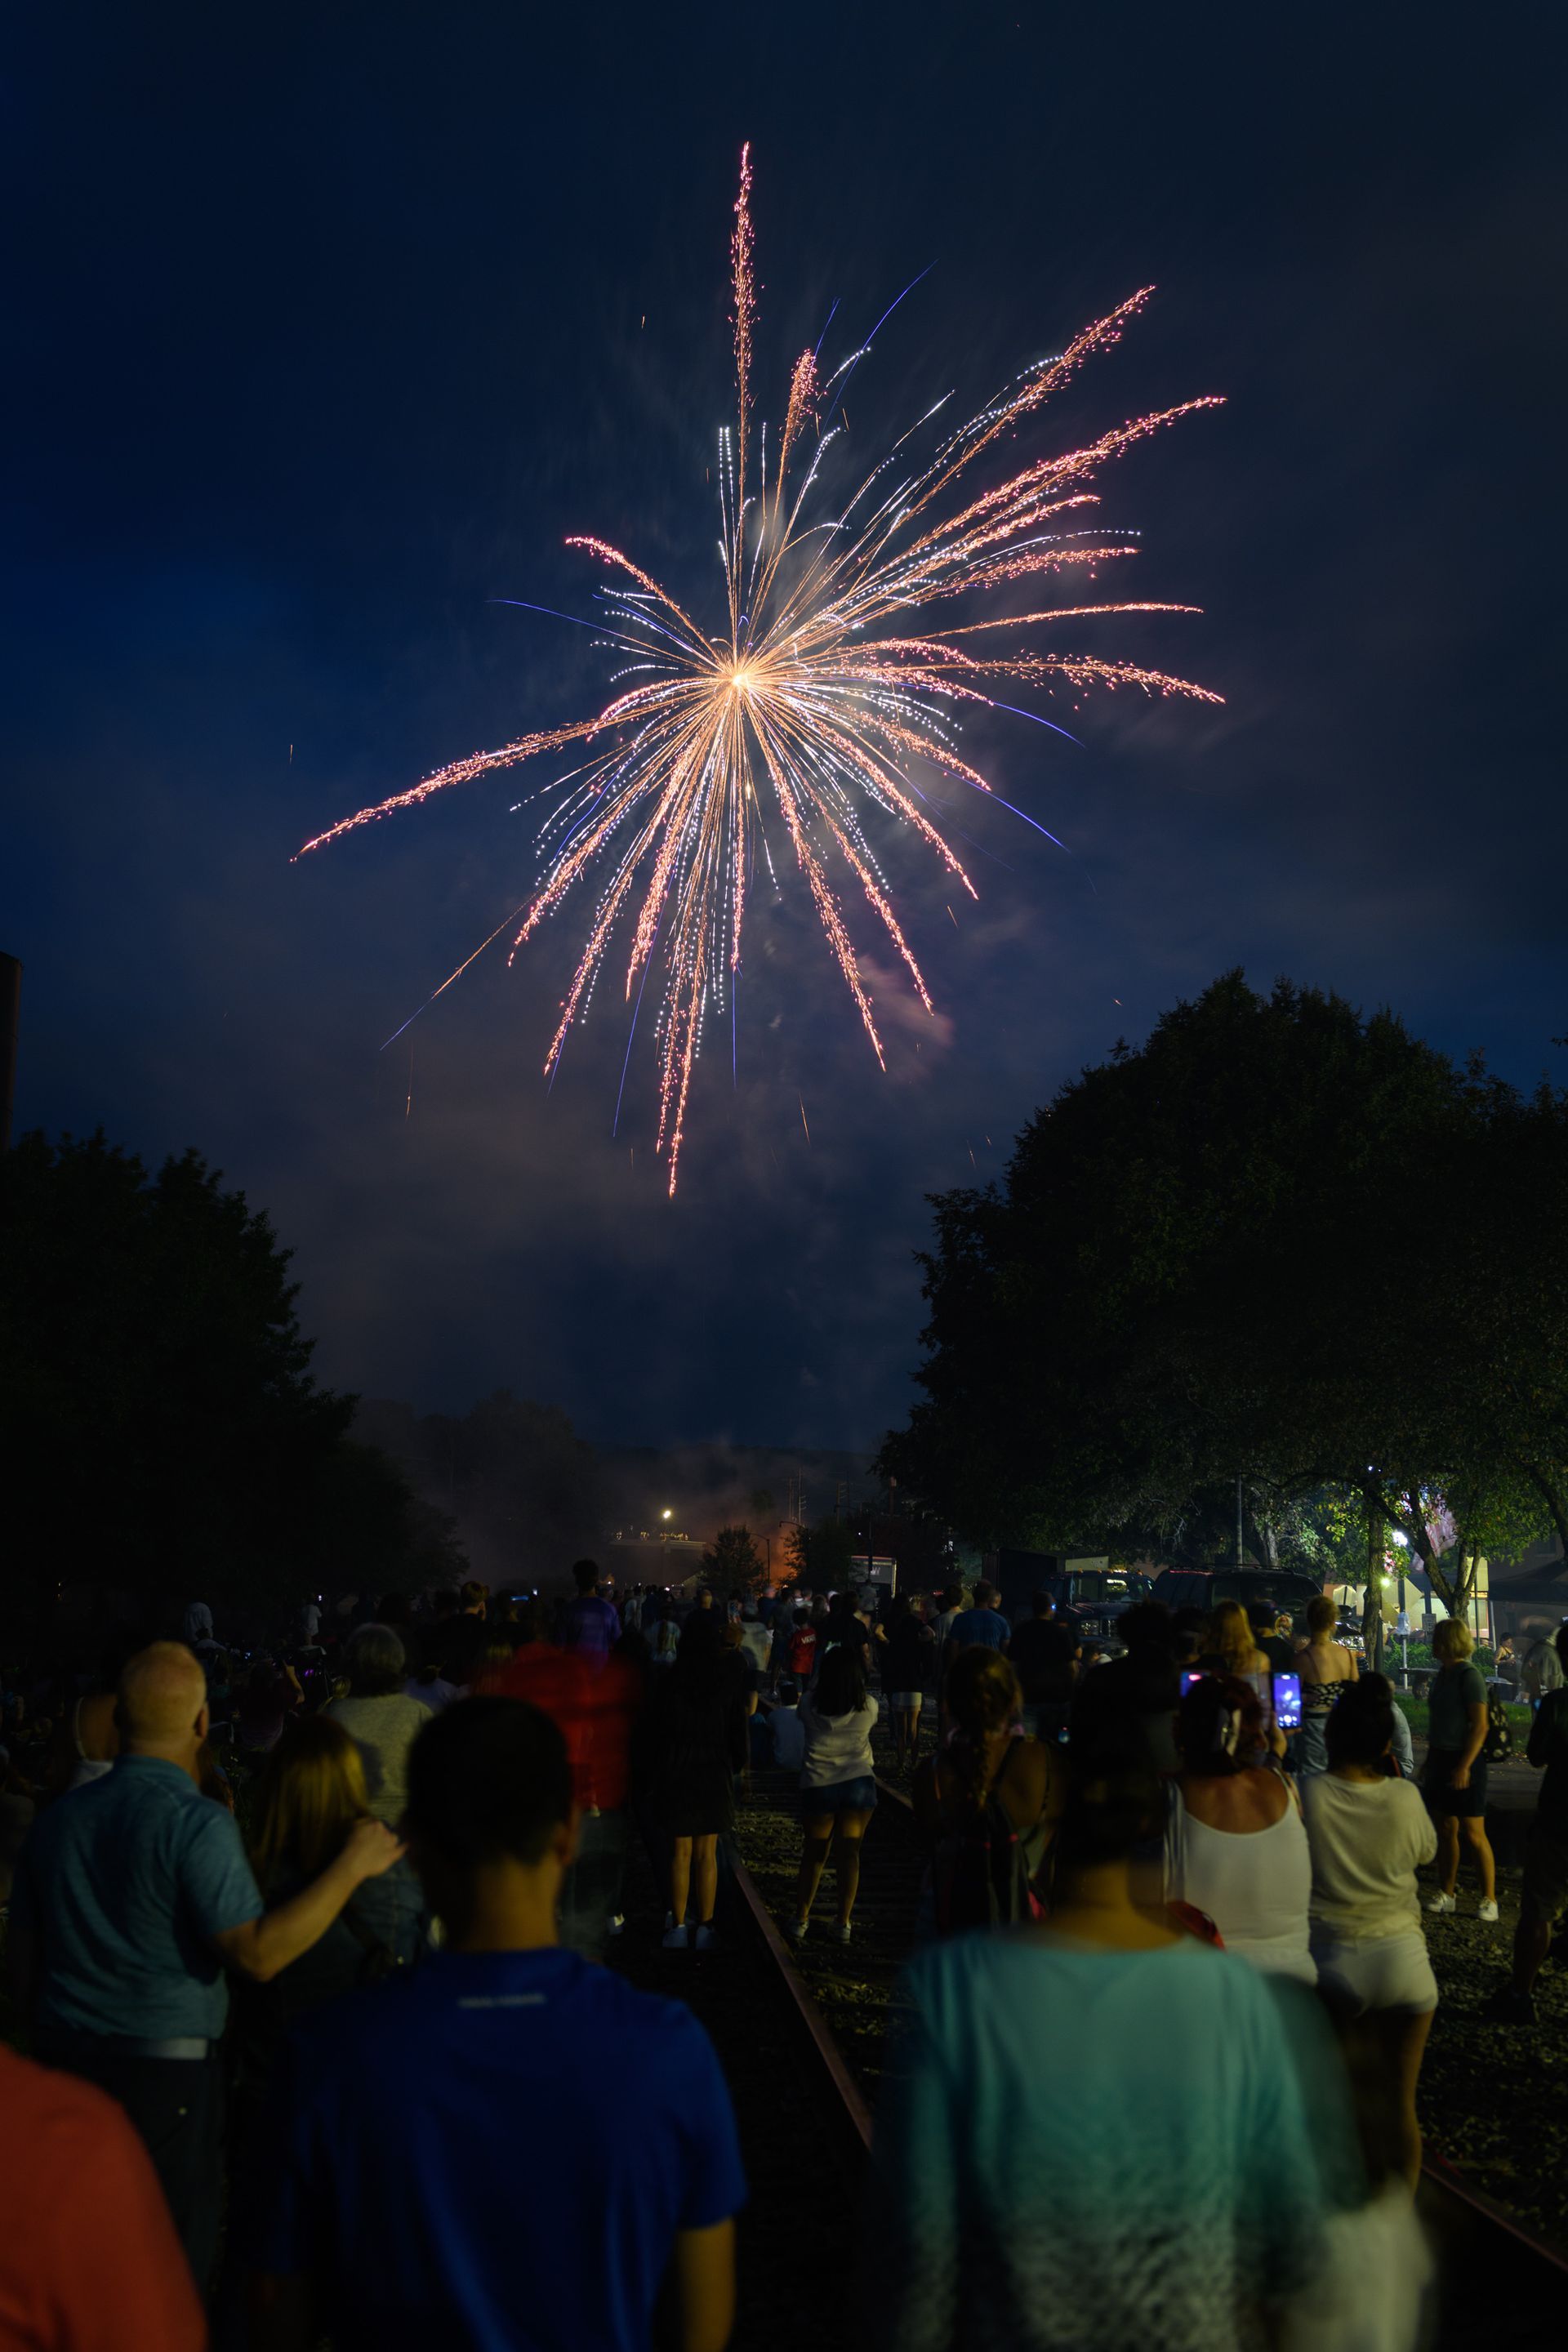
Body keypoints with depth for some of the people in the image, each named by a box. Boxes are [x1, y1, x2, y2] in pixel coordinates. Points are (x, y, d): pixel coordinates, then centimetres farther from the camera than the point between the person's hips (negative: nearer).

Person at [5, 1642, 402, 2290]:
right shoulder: (196, 1824, -16)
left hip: (64, 2064, 6)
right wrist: (352, 1866, -16)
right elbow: (257, 1953, -21)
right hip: (167, 2071, -6)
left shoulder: (58, 1818, 4)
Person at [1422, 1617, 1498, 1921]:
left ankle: (1489, 1899, 5)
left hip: (1464, 1761, -8)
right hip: (1440, 1759, 8)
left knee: (1473, 1834, -4)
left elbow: (1480, 1726, -19)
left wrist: (1464, 1767, -23)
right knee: (1445, 1830, 12)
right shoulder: (1442, 1674, 11)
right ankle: (1446, 1895, 19)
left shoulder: (1469, 1676, -15)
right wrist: (1429, 1761, 18)